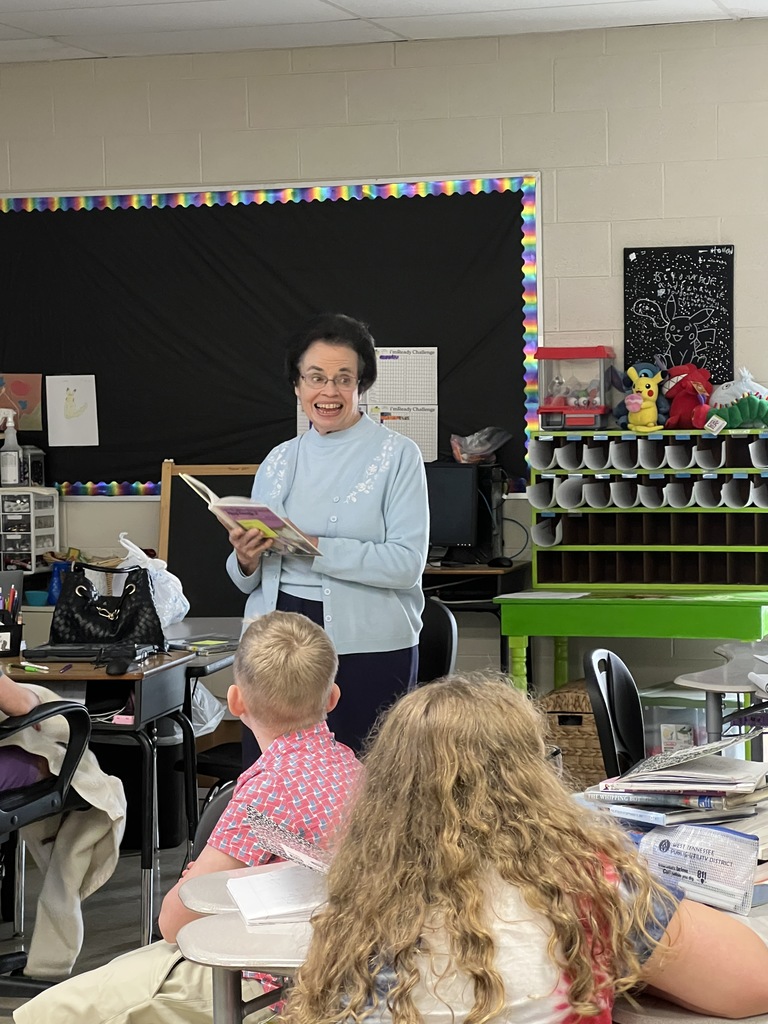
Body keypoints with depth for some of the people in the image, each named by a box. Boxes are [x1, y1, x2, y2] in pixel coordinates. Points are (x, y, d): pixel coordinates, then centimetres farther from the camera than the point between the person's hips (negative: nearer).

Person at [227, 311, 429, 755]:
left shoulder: (397, 455, -1)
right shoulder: (279, 461, 13)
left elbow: (407, 563, -14)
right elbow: (248, 583, 17)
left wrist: (313, 547, -18)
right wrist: (247, 560, -6)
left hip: (367, 648, -4)